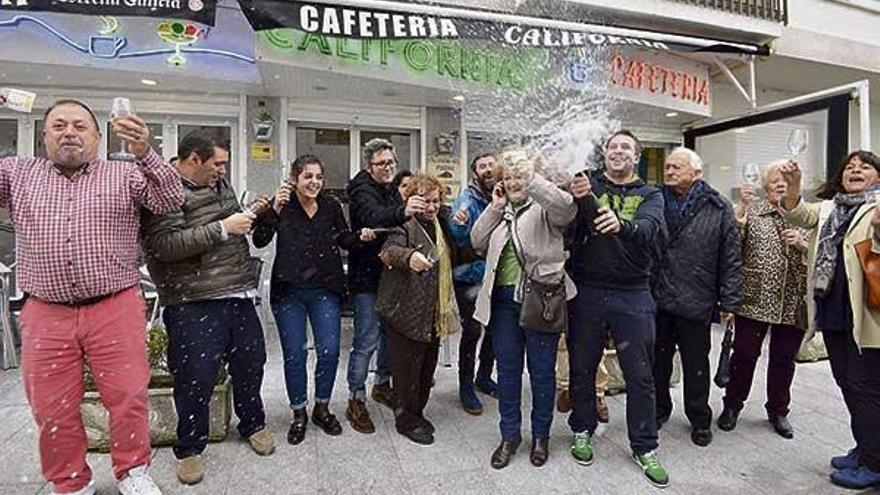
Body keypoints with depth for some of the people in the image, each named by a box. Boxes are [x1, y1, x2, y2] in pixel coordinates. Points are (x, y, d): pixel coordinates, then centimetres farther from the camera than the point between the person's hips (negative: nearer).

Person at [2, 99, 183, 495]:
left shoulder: (125, 174, 4)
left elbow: (172, 201, -8)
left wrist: (144, 153, -25)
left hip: (116, 308, -2)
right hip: (45, 314, 2)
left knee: (128, 396, 3)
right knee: (51, 410, 10)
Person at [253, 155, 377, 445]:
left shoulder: (331, 207, 2)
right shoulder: (282, 205, -5)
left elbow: (345, 240, 13)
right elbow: (259, 241, -15)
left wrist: (361, 237, -8)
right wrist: (274, 209, -28)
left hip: (325, 290, 2)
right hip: (288, 291, -2)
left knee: (329, 351, 3)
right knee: (294, 354, 6)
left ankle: (322, 409, 25)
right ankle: (299, 414, 24)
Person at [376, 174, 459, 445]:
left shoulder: (439, 224, 12)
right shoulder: (404, 225, -14)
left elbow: (450, 259, 28)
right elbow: (389, 250, -33)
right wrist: (408, 256, -54)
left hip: (433, 312, 8)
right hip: (406, 311, -8)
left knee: (427, 366, 17)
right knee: (407, 368, 1)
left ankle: (417, 412, 33)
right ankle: (406, 419, 19)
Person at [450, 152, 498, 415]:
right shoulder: (466, 201, -10)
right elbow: (458, 241, -20)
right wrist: (460, 224, -40)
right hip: (470, 278, -5)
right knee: (472, 331, -4)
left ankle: (484, 377, 34)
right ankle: (466, 386, 13)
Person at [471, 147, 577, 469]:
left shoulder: (544, 206, -3)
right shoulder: (501, 210, 15)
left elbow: (566, 207, -26)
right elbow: (478, 244, 9)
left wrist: (530, 178, -31)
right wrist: (494, 209, 0)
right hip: (503, 300, 5)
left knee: (541, 370, 9)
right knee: (507, 369, 12)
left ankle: (540, 435, 29)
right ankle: (510, 435, 28)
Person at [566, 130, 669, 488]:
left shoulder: (650, 195, 5)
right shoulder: (588, 186, 5)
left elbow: (649, 229, -17)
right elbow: (567, 226, -13)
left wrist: (621, 224, -40)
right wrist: (578, 199, -34)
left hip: (632, 294, 0)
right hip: (587, 291, 0)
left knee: (640, 374, 8)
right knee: (582, 368, 12)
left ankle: (644, 447, 25)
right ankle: (582, 431, 33)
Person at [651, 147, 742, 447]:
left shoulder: (718, 208, -2)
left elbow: (731, 259, -1)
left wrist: (729, 302, -3)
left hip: (696, 303, -2)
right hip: (656, 299, 2)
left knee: (696, 366, 13)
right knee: (657, 362, 15)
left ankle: (700, 420, 33)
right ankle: (658, 410, 35)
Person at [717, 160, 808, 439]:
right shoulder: (753, 210, 2)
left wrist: (803, 243, -11)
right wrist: (740, 207, -21)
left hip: (793, 304, 3)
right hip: (754, 299, -2)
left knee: (784, 359, 12)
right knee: (744, 354, 4)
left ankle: (778, 411, 29)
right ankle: (732, 405, 21)